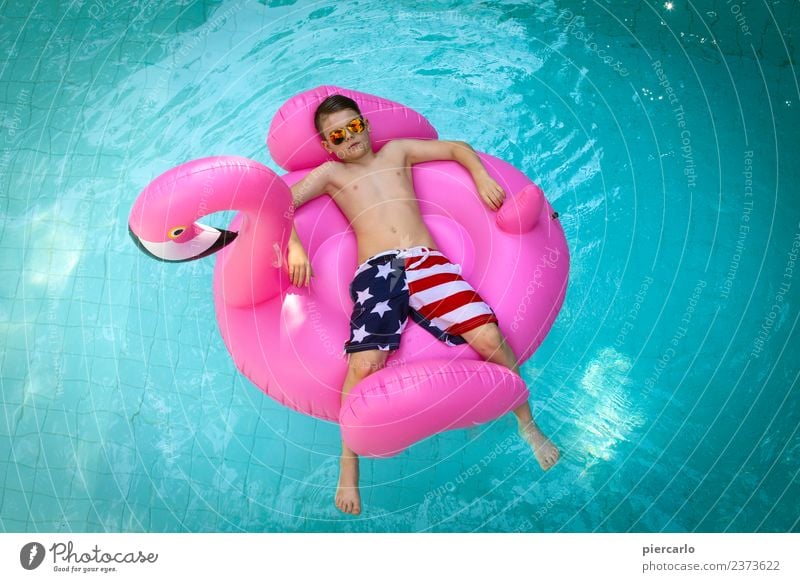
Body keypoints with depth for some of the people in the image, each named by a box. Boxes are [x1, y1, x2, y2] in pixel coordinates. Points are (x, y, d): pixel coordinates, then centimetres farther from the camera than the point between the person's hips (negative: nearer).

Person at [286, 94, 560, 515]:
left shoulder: (397, 151, 27)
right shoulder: (330, 173, 22)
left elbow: (457, 148, 32)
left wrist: (482, 178, 13)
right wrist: (294, 247, -6)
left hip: (427, 262, 2)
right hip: (375, 272, -2)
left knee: (490, 339, -17)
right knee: (364, 365, -25)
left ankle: (527, 425, 7)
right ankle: (348, 465, -3)